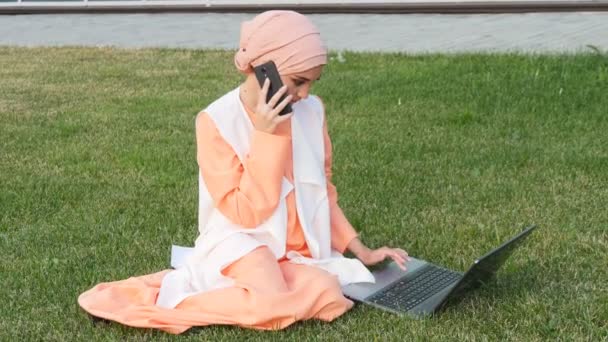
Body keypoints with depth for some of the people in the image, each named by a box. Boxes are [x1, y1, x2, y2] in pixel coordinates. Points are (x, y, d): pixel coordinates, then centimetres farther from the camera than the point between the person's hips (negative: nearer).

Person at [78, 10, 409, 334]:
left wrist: (360, 250, 9)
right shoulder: (217, 121, -14)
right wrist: (267, 135, -23)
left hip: (299, 248, 7)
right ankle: (180, 291, -11)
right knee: (274, 303, -35)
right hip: (241, 241, -6)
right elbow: (247, 214, -18)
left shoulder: (311, 110, 2)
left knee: (328, 297, -24)